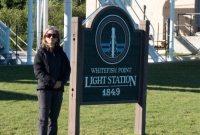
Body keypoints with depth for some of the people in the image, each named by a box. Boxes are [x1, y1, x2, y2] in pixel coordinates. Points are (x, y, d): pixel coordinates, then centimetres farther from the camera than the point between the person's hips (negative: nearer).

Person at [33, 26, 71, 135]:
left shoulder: (61, 53, 11)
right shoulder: (41, 52, 0)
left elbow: (67, 69, 8)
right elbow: (38, 71, -8)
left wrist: (61, 82, -10)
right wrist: (52, 82, -16)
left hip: (58, 89, 4)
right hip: (44, 88, -4)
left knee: (54, 118, 8)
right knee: (43, 118, -8)